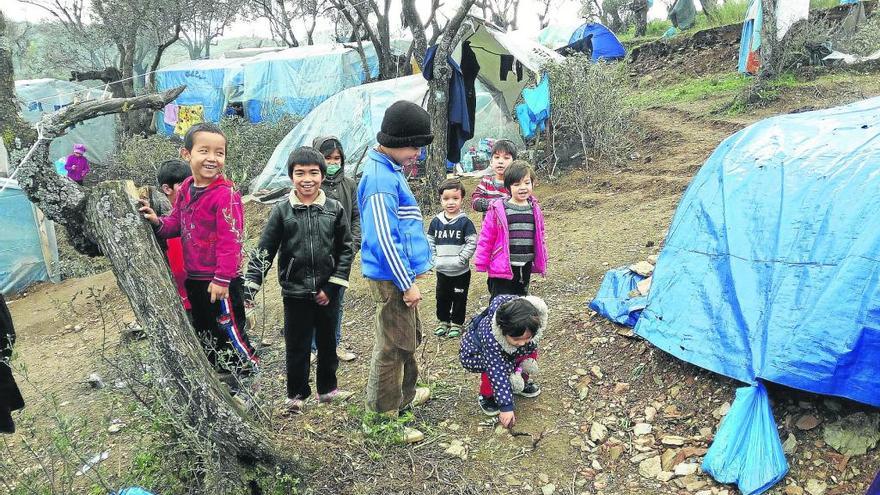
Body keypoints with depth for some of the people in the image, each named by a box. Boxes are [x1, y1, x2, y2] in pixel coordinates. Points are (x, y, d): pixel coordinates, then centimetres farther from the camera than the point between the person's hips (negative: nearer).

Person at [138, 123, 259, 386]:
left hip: (220, 282, -8)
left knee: (230, 333, 1)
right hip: (194, 278, 8)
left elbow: (230, 239, -21)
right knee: (204, 332, 21)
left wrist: (222, 278, -21)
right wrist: (159, 222, -8)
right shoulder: (186, 188, 4)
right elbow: (176, 223, 14)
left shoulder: (226, 193, -19)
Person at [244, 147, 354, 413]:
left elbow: (345, 250, 1)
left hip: (328, 292, 1)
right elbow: (264, 252, -3)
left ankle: (327, 386, 35)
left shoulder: (335, 209, -2)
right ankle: (296, 393, 26)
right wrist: (249, 288, -11)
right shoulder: (281, 211, -4)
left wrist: (332, 286, -5)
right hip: (295, 293, -1)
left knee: (327, 342, 15)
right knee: (296, 345, 8)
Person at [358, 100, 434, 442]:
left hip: (400, 273, 10)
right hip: (392, 278, -10)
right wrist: (407, 284, -18)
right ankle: (382, 417, 12)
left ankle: (405, 394, 41)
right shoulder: (381, 179, -21)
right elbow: (383, 240, -24)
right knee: (393, 347, 0)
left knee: (410, 338, 23)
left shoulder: (389, 170, 11)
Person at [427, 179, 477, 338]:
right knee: (442, 297, 15)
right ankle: (443, 321, 33)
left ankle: (457, 323, 25)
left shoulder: (465, 221, -11)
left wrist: (460, 259, -17)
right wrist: (434, 259, -4)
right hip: (442, 270, 3)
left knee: (459, 298, 9)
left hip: (461, 271, -3)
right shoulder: (436, 221, 0)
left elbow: (472, 243, -12)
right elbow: (430, 242, 6)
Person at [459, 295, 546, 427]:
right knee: (493, 368, -34)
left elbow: (529, 346, -8)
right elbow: (497, 372, -41)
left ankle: (522, 384, 13)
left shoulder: (530, 329, -30)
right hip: (473, 353, -5)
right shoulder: (490, 337, -45)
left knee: (531, 353, -13)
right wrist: (506, 406, -38)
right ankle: (486, 397, -6)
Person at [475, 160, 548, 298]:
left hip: (525, 268, 5)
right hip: (502, 268, -5)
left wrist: (541, 263, 15)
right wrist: (481, 263, -6)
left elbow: (539, 238, 13)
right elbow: (486, 238, -7)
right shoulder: (498, 209, -10)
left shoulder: (535, 209, 5)